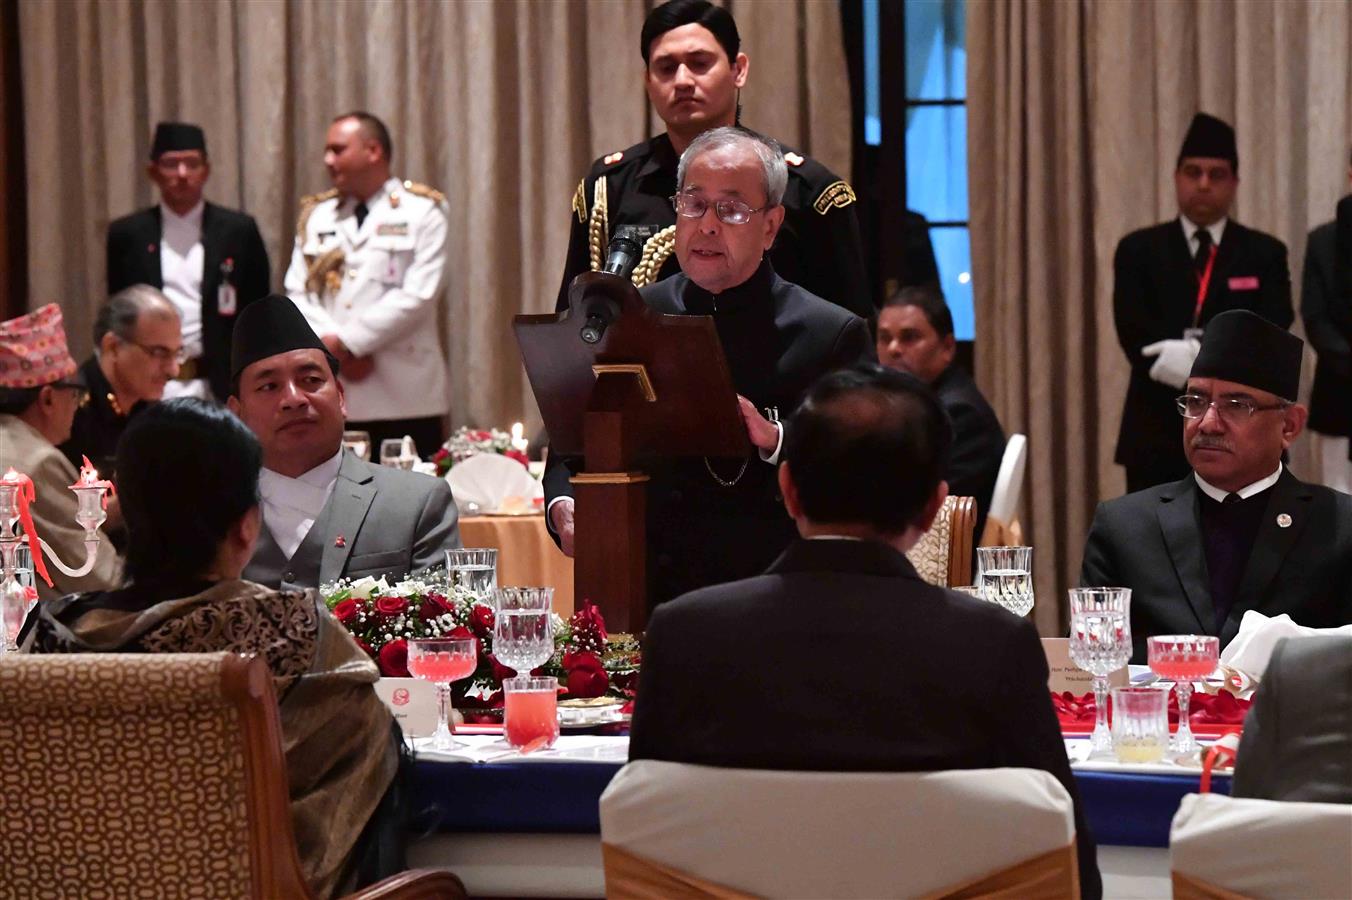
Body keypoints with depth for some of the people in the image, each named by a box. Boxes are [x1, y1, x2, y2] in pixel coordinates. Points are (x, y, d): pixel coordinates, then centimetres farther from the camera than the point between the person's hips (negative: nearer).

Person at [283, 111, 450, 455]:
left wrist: (346, 342, -11)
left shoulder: (423, 210, 1)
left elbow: (417, 296, -9)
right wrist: (333, 349, -9)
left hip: (404, 399, -4)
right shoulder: (316, 214, 16)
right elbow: (297, 294, 8)